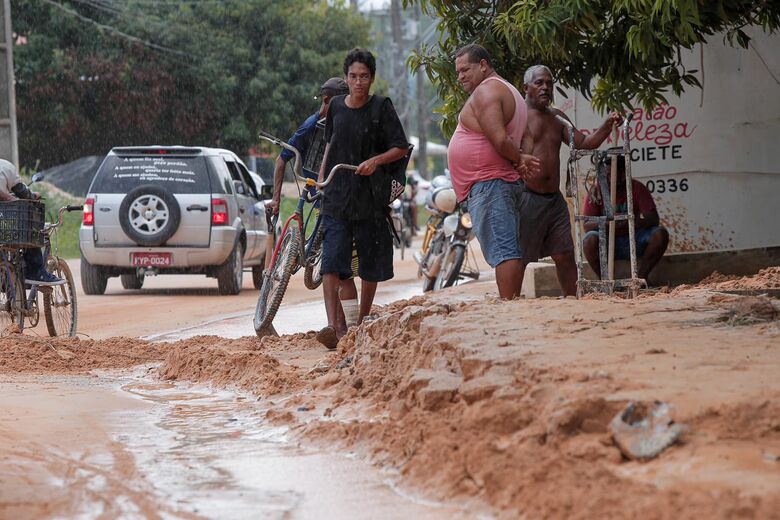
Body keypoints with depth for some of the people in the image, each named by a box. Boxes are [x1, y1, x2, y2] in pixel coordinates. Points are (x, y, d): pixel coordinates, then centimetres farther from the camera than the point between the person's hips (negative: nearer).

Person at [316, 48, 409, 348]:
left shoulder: (381, 108, -3)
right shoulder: (336, 107, 8)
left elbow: (401, 148, -4)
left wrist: (376, 160, -20)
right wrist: (321, 177, 19)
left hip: (371, 198, -2)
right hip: (336, 197, 2)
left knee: (370, 266, 7)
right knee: (331, 262, -14)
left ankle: (362, 322, 24)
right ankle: (335, 327, -23)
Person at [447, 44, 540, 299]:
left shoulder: (485, 91, -10)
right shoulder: (509, 91, 23)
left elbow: (499, 140, -21)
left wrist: (518, 159, -6)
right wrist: (520, 160, 0)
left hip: (487, 184, -11)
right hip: (506, 181, 11)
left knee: (502, 251, -15)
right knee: (510, 251, 8)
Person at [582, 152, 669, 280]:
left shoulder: (637, 188, -7)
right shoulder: (596, 192, -8)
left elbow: (654, 219, -15)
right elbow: (587, 225, -16)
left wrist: (631, 222, -36)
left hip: (634, 243, 1)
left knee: (660, 234, -25)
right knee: (590, 239, -34)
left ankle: (640, 277, -15)